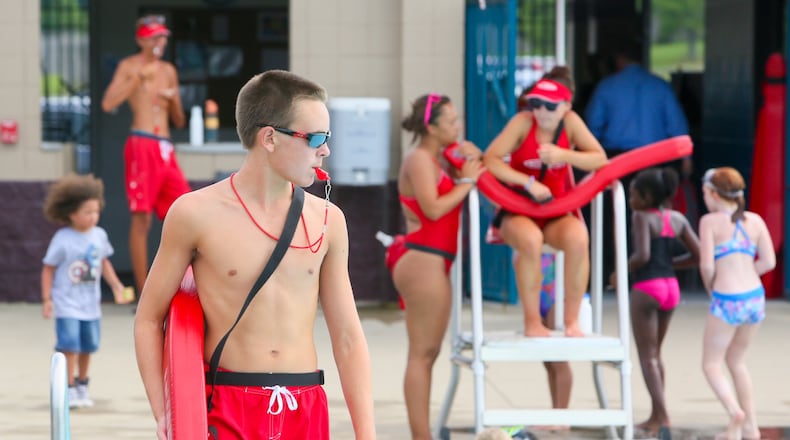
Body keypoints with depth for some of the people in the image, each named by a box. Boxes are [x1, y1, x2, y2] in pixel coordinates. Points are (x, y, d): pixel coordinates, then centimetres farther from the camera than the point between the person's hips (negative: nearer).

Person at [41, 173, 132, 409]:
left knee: (88, 346, 13)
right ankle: (69, 390, -6)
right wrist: (47, 299, -10)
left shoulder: (99, 235, 2)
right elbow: (48, 269, -8)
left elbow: (104, 262, 16)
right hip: (67, 304, -5)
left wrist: (116, 286, 12)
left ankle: (82, 385, 31)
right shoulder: (62, 240, -14)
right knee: (70, 346, -12)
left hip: (90, 304, 5)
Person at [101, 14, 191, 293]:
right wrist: (139, 78, -14)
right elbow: (108, 103, -13)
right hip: (142, 144, -6)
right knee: (141, 218, -11)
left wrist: (174, 100, 2)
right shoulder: (129, 66, 3)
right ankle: (144, 293, -10)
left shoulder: (168, 71, 20)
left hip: (166, 148, 6)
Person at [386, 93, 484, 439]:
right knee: (423, 353, -8)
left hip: (432, 263, 10)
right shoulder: (419, 159, -12)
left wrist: (472, 162, 4)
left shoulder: (434, 160, 18)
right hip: (423, 260, -10)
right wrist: (466, 181, -12)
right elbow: (433, 208, -21)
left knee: (426, 354, 11)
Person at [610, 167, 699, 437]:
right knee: (655, 353, 20)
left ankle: (663, 418, -13)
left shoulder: (642, 217, -12)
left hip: (646, 288, -7)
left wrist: (622, 273, -7)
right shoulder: (677, 219, 7)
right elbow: (697, 254, 7)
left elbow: (642, 255, -24)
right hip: (671, 286, 7)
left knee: (647, 356, -2)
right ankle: (655, 417, 24)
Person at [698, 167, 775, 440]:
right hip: (755, 297, 6)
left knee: (711, 364, 8)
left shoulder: (710, 221, -7)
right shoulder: (755, 221, 6)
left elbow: (707, 265, -13)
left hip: (727, 301, -5)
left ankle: (735, 412, -17)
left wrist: (710, 289, 6)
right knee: (735, 361, 23)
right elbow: (769, 262, 3)